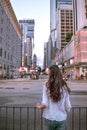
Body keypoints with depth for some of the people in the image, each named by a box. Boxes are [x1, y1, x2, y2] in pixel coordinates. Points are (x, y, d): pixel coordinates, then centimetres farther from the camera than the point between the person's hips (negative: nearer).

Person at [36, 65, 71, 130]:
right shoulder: (64, 87, -7)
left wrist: (39, 106, 8)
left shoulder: (47, 86, -12)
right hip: (61, 118, 0)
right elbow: (68, 106, -3)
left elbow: (45, 104, -14)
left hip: (49, 118, 0)